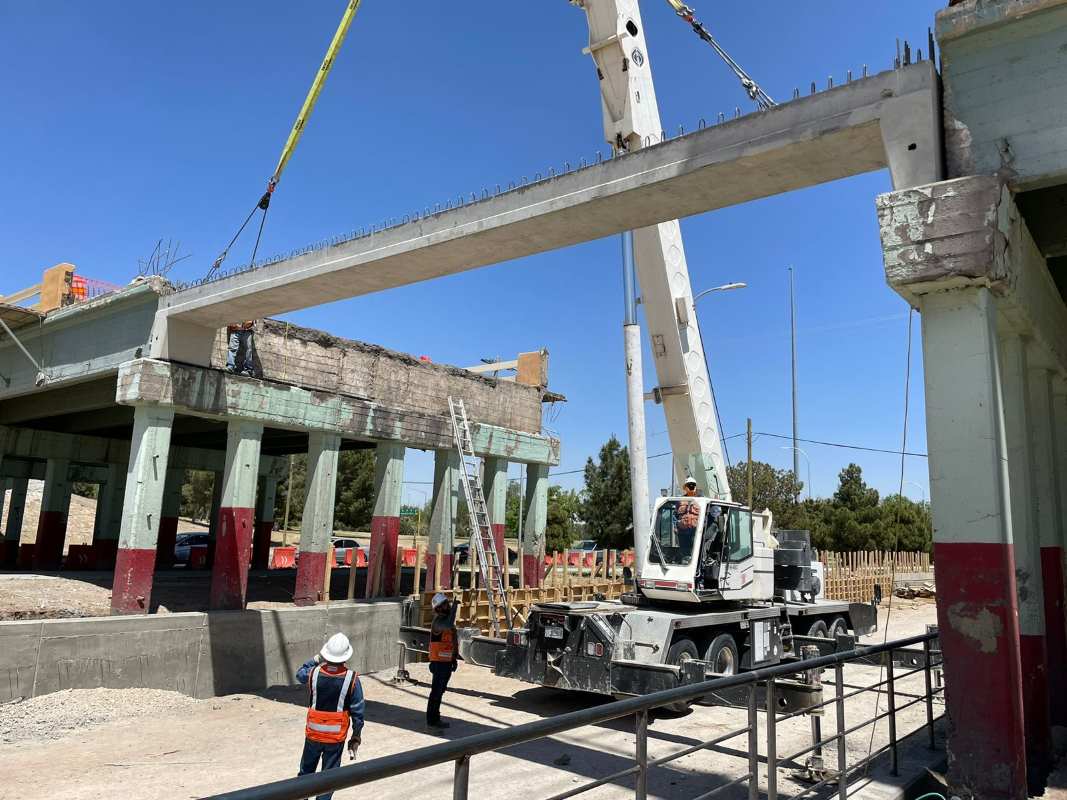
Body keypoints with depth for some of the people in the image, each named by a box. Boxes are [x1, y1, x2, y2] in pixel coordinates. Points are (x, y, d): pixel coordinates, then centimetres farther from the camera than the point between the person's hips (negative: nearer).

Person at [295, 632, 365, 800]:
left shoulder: (313, 673, -13)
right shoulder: (352, 679, -17)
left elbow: (299, 674, 13)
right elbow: (357, 712, -11)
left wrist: (316, 659, 19)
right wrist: (356, 737, 1)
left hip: (313, 734, 2)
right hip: (336, 737, -2)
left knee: (306, 771, 22)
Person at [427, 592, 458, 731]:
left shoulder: (447, 619, 13)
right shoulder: (438, 621, -18)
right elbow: (448, 625, -42)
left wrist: (454, 658, 20)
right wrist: (453, 608, -31)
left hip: (447, 661, 9)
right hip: (439, 661, -9)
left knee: (440, 690, 17)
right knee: (436, 691, -3)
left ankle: (436, 718, 27)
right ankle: (431, 721, 5)